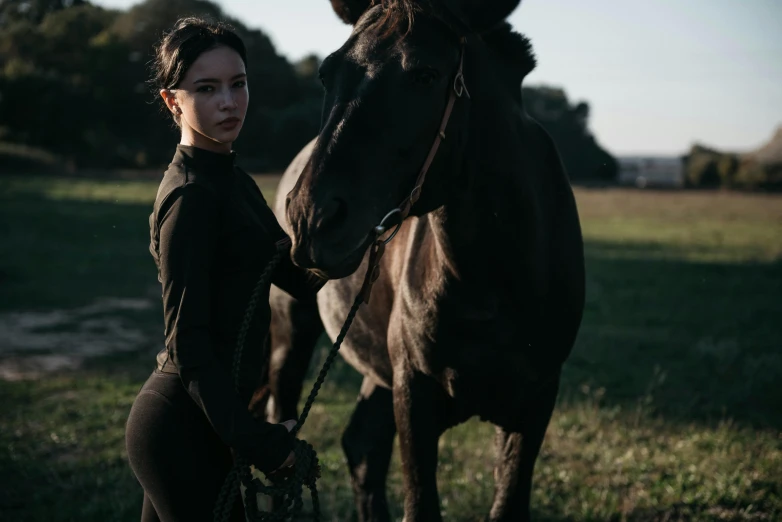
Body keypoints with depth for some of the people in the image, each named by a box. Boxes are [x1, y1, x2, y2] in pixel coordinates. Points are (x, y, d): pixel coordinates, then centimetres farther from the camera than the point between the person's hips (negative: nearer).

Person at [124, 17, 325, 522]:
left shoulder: (232, 178, 10)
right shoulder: (191, 196, -17)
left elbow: (300, 276, 14)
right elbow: (188, 343, -21)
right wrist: (253, 438, -23)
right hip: (184, 425, -9)